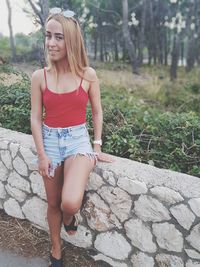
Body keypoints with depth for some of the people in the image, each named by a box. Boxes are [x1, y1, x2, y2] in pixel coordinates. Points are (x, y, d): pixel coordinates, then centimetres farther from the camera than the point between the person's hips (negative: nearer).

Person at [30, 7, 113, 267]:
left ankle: (69, 217, 18)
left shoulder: (88, 74, -7)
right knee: (53, 203, 14)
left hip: (78, 140, -1)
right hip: (50, 141, 2)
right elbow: (36, 118, -1)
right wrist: (42, 154, -6)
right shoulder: (39, 76, -5)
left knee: (70, 203, -23)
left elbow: (97, 112, 3)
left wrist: (97, 146, 1)